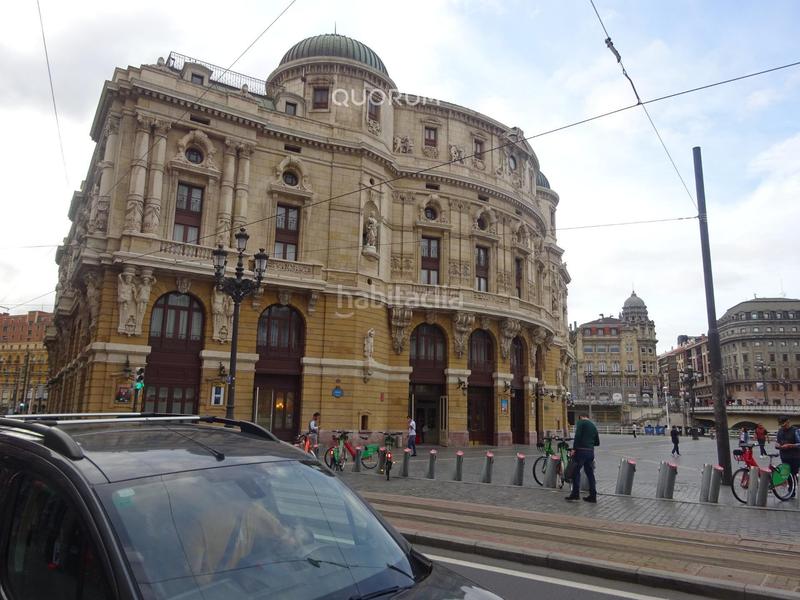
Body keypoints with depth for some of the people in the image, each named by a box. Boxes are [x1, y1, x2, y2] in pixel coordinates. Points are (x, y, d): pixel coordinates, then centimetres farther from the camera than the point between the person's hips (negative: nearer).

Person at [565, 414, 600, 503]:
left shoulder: (581, 422, -1)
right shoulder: (593, 426, 18)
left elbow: (577, 436, -16)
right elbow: (597, 442, 20)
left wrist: (574, 449, -14)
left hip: (581, 451, -6)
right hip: (591, 451, 6)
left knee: (576, 471, 0)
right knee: (590, 473, 10)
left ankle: (575, 493, -2)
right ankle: (593, 496, 11)